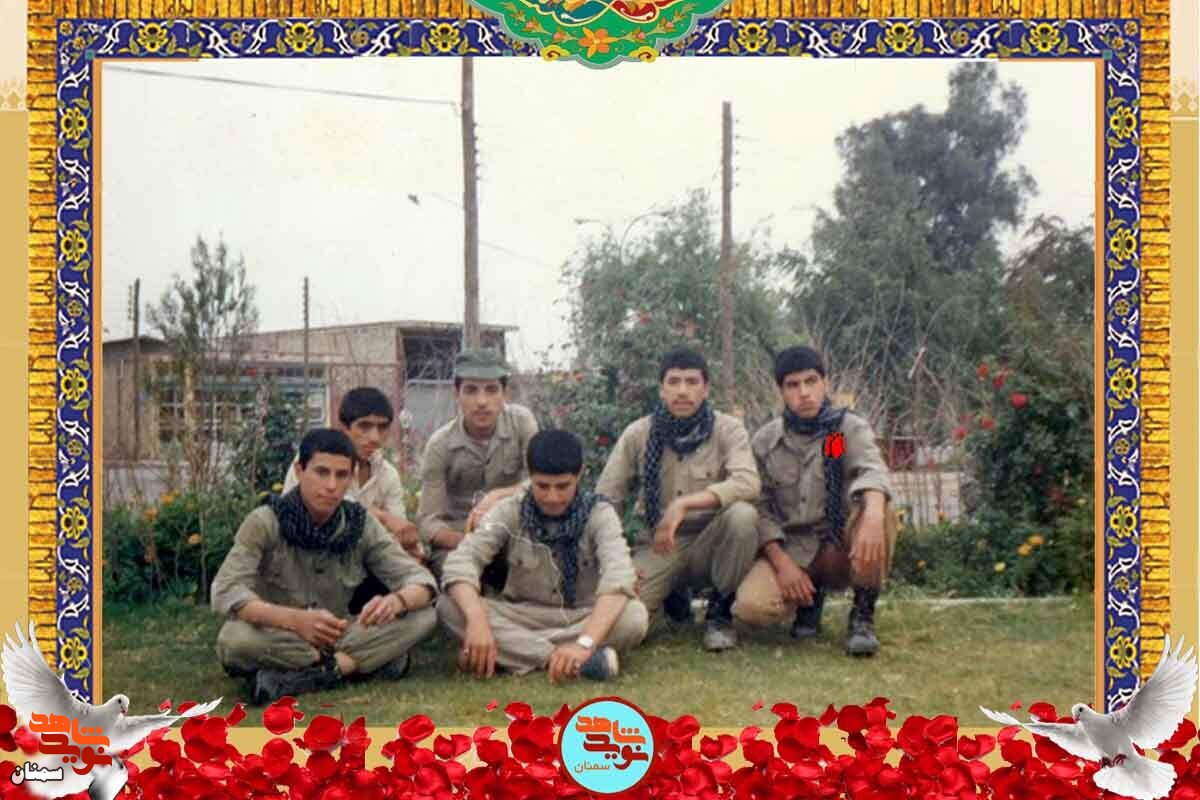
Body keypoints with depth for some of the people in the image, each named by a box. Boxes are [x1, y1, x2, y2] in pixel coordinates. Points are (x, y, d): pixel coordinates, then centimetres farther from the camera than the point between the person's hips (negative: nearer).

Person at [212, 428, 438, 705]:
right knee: (234, 639, -36)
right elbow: (226, 593, -24)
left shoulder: (361, 525, -4)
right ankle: (369, 660, -28)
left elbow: (421, 580, -8)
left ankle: (299, 678, -26)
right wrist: (295, 620, -40)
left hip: (335, 639, 3)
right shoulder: (265, 522, -13)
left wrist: (396, 601, -33)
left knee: (423, 616, -18)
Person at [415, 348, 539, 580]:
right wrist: (467, 541, -33)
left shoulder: (521, 421, -10)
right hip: (455, 540, -2)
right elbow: (428, 522, -13)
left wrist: (498, 496, -31)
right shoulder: (440, 444, -12)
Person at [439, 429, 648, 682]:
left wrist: (585, 642, -47)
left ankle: (515, 652, -28)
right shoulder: (510, 512, -9)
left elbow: (618, 576, -30)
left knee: (635, 616, -32)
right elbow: (461, 562, -22)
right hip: (524, 617, 2)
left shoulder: (599, 514, -13)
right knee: (450, 607, -26)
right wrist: (477, 620, -42)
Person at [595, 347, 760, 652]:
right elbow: (604, 501, 0)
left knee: (742, 514, -34)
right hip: (658, 545, 0)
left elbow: (748, 484, -26)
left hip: (711, 543, 0)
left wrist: (684, 504, -35)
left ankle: (720, 612, -10)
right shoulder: (637, 435, -3)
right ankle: (674, 594, 9)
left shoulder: (728, 429, -8)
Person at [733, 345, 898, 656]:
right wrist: (782, 562, -18)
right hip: (791, 549, 1)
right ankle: (811, 595, 8)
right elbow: (761, 507, -1)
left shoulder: (850, 428, -4)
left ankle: (862, 616, -13)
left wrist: (873, 514, -49)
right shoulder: (765, 440, 2)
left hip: (843, 548, -1)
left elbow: (871, 470, -25)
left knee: (881, 513, -33)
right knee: (751, 606, -28)